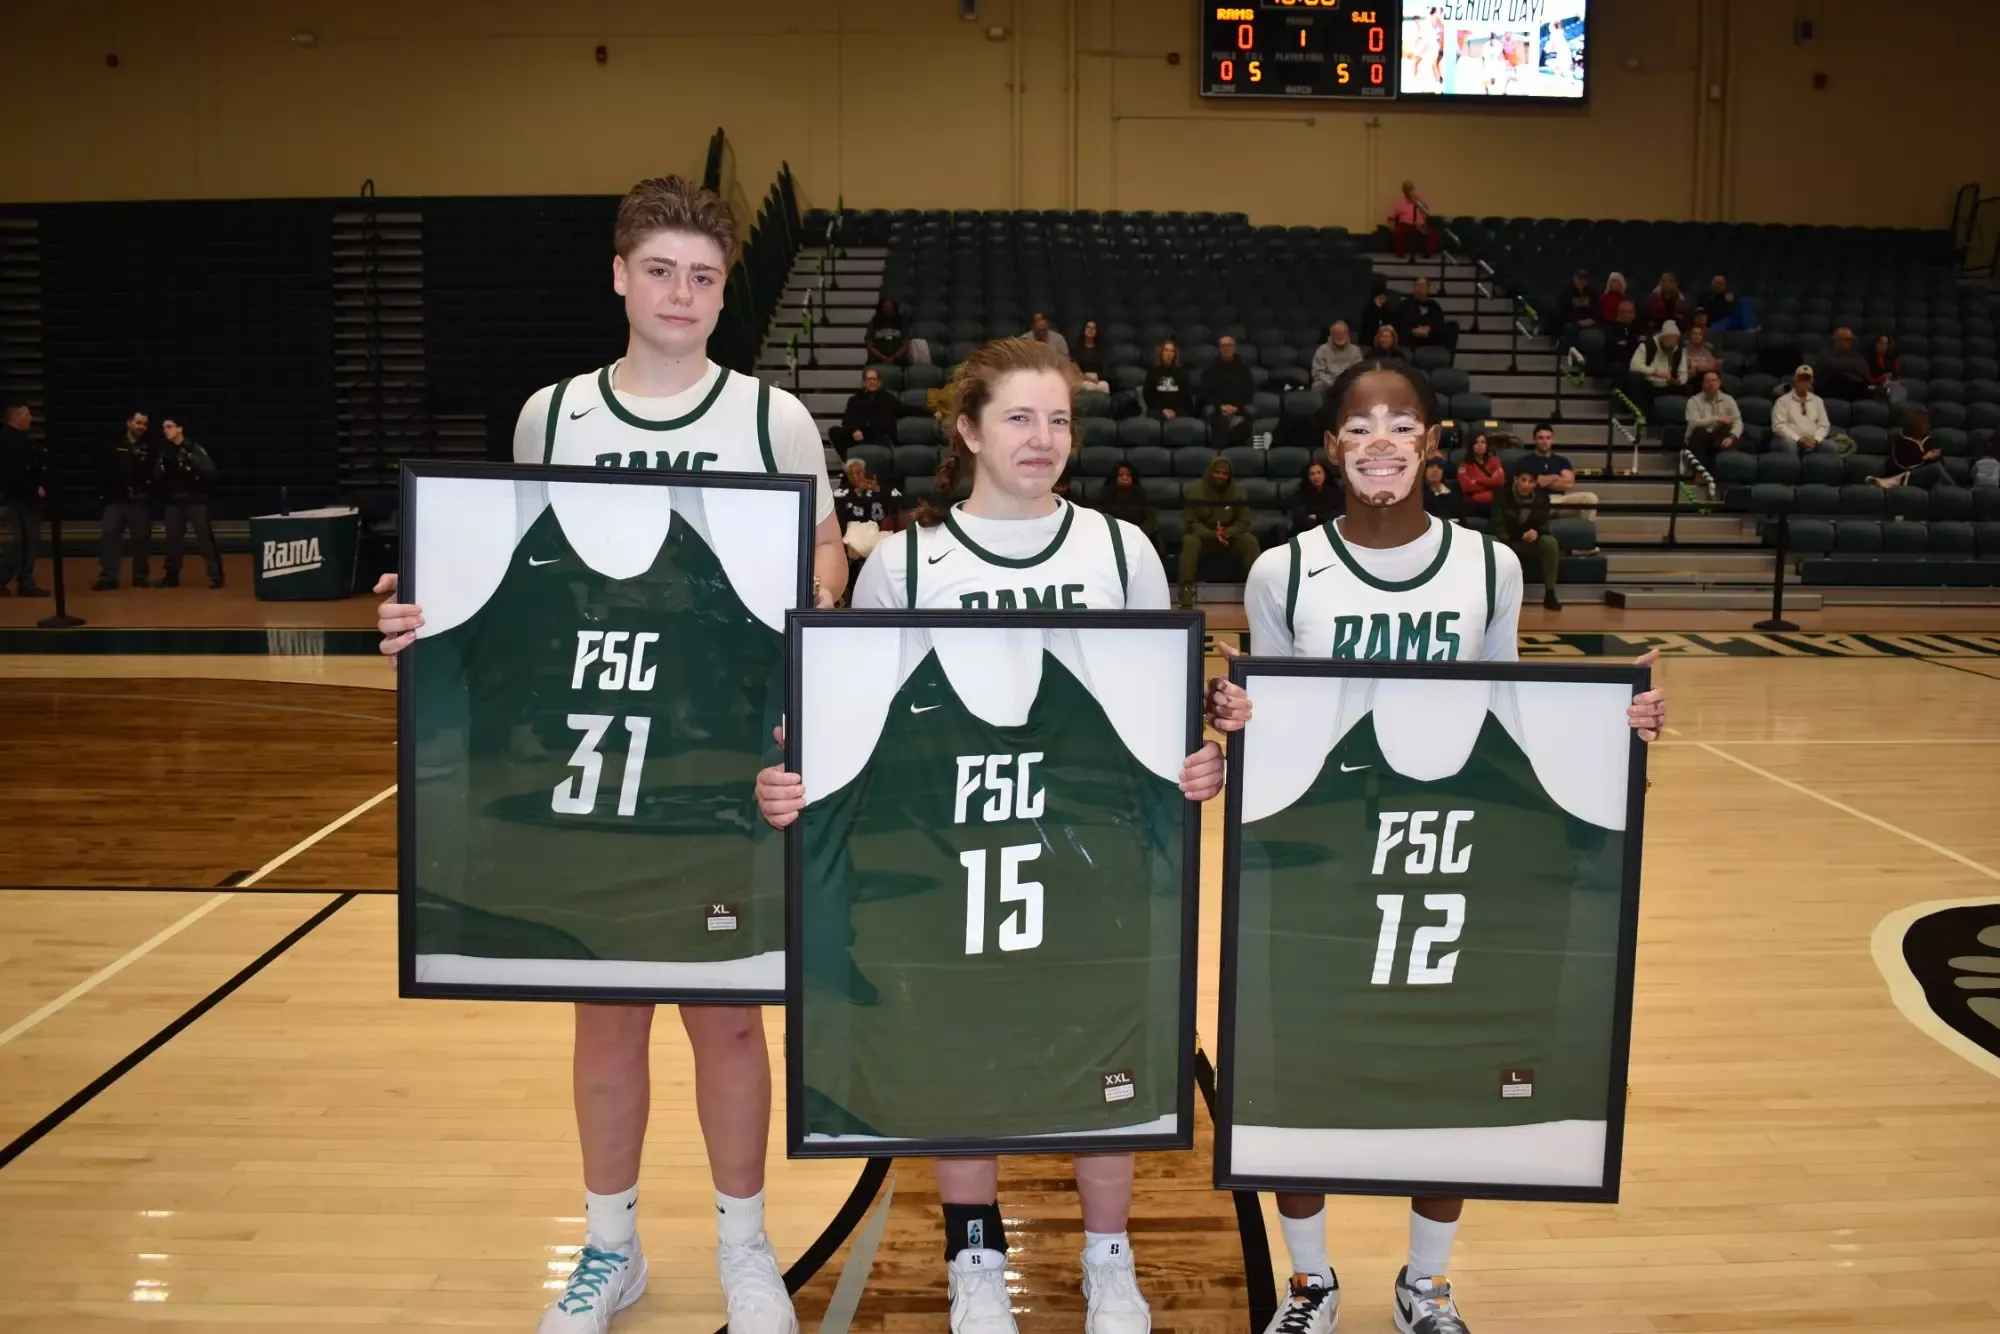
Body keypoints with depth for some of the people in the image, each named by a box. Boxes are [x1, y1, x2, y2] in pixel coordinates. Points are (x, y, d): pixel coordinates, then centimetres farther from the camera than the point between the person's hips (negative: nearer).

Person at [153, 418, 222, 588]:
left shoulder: (194, 448, -6)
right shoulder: (164, 452, 8)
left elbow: (211, 471, -16)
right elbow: (156, 478, 9)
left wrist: (192, 459, -24)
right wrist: (160, 468, -11)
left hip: (196, 500, -5)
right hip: (173, 501, 5)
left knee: (205, 538, -6)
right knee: (172, 538, 9)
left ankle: (216, 576, -2)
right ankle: (172, 576, 19)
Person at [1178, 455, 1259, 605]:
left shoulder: (1237, 491, -1)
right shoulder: (1194, 489, -8)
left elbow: (1243, 522, -3)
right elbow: (1192, 523, -11)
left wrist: (1227, 533, -26)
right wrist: (1213, 534, -29)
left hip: (1230, 537, 2)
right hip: (1203, 536, -2)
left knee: (1250, 541, -27)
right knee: (1190, 541, -36)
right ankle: (1186, 590, -42)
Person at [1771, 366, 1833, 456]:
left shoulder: (1818, 401, 17)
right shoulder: (1783, 400, 1)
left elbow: (1824, 424, 13)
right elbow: (1779, 426, -10)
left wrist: (1815, 440, -8)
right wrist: (1799, 440, -19)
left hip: (1812, 442, 4)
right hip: (1791, 440, -4)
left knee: (1830, 445, -24)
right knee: (1789, 444, -39)